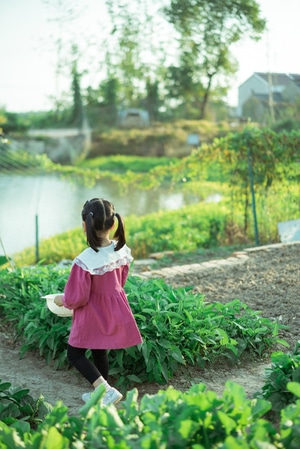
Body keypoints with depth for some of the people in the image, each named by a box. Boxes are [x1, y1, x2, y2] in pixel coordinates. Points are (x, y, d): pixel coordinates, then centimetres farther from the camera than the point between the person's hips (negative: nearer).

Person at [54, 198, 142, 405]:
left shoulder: (85, 261, -28)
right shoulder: (122, 251, -9)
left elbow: (77, 298, -21)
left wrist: (61, 300, 0)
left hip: (92, 314, -6)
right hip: (114, 310, 6)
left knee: (75, 353, 11)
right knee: (100, 352, 23)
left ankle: (107, 390, -2)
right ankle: (101, 393, 35)